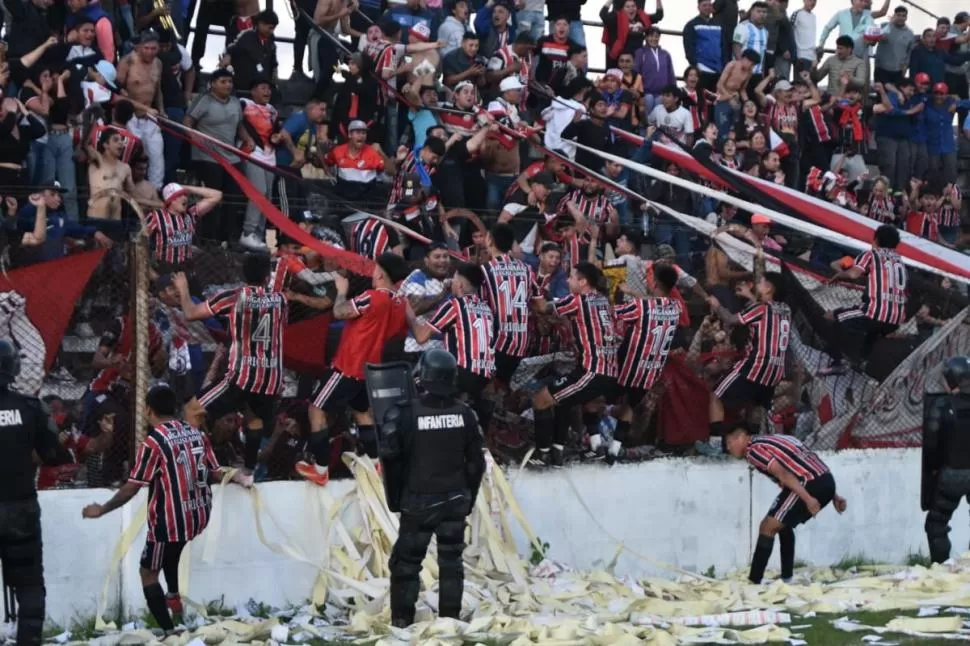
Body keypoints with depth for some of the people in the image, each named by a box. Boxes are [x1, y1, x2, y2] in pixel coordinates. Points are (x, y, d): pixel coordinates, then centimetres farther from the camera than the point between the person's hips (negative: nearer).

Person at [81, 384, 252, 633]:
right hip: (199, 516, 7)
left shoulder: (153, 442, -13)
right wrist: (241, 478, 31)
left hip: (171, 521, -7)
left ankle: (168, 630, 0)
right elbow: (215, 473, 11)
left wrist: (102, 510, -1)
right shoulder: (196, 433, 3)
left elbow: (132, 487, -13)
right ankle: (174, 596, 30)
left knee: (148, 572, 9)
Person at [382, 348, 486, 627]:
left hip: (419, 501, -3)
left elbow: (392, 460, -11)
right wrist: (469, 497, 16)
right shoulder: (464, 414, -3)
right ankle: (450, 619, 12)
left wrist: (394, 499, 2)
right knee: (451, 560, 11)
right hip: (455, 500, 3)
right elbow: (476, 462, 4)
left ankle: (402, 621, 4)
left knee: (407, 561, 5)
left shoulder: (406, 415, -15)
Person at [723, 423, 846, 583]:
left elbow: (782, 474, -15)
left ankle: (753, 581, -5)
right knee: (783, 524, 26)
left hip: (809, 484, -9)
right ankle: (786, 578, 26)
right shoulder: (770, 441, 28)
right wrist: (833, 496, 27)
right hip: (827, 480, 9)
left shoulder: (753, 451, 0)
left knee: (768, 527, -2)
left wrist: (807, 499, -22)